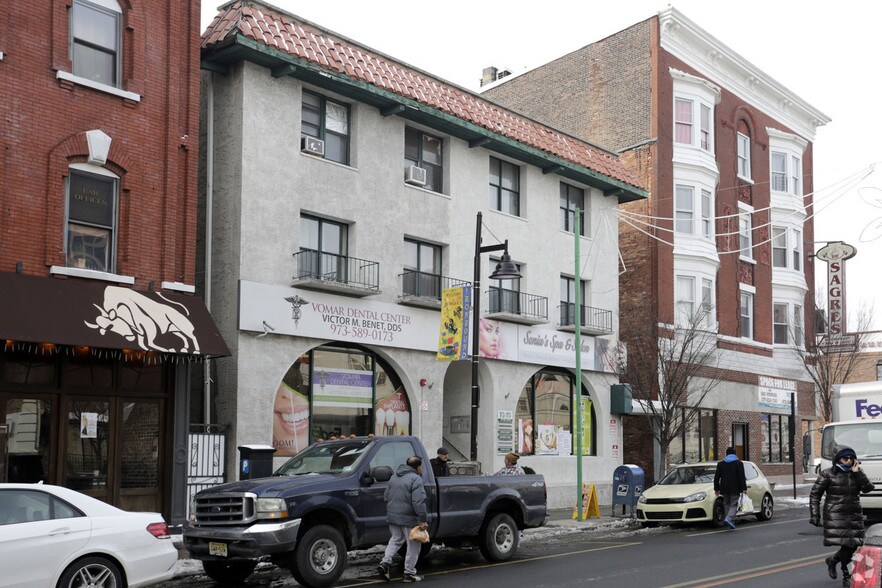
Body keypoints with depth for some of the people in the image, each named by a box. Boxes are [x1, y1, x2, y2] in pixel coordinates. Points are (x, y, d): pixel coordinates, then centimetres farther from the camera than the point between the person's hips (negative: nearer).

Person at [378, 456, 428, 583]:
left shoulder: (394, 477, 12)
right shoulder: (416, 479, -14)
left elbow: (386, 496, 19)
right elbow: (418, 502, -21)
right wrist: (423, 520, -19)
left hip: (392, 516, 7)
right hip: (408, 518, -7)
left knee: (396, 539, 23)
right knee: (413, 545, 5)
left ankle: (385, 562, 4)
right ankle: (409, 573, 9)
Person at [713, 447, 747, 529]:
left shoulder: (720, 464, 9)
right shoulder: (738, 463, -2)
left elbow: (716, 477, 9)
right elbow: (741, 477, -7)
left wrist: (716, 489, 13)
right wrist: (744, 488, -4)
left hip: (725, 488, 4)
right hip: (735, 489, -3)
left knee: (726, 505, 13)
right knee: (733, 505, -3)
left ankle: (730, 522, 13)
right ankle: (729, 519, -24)